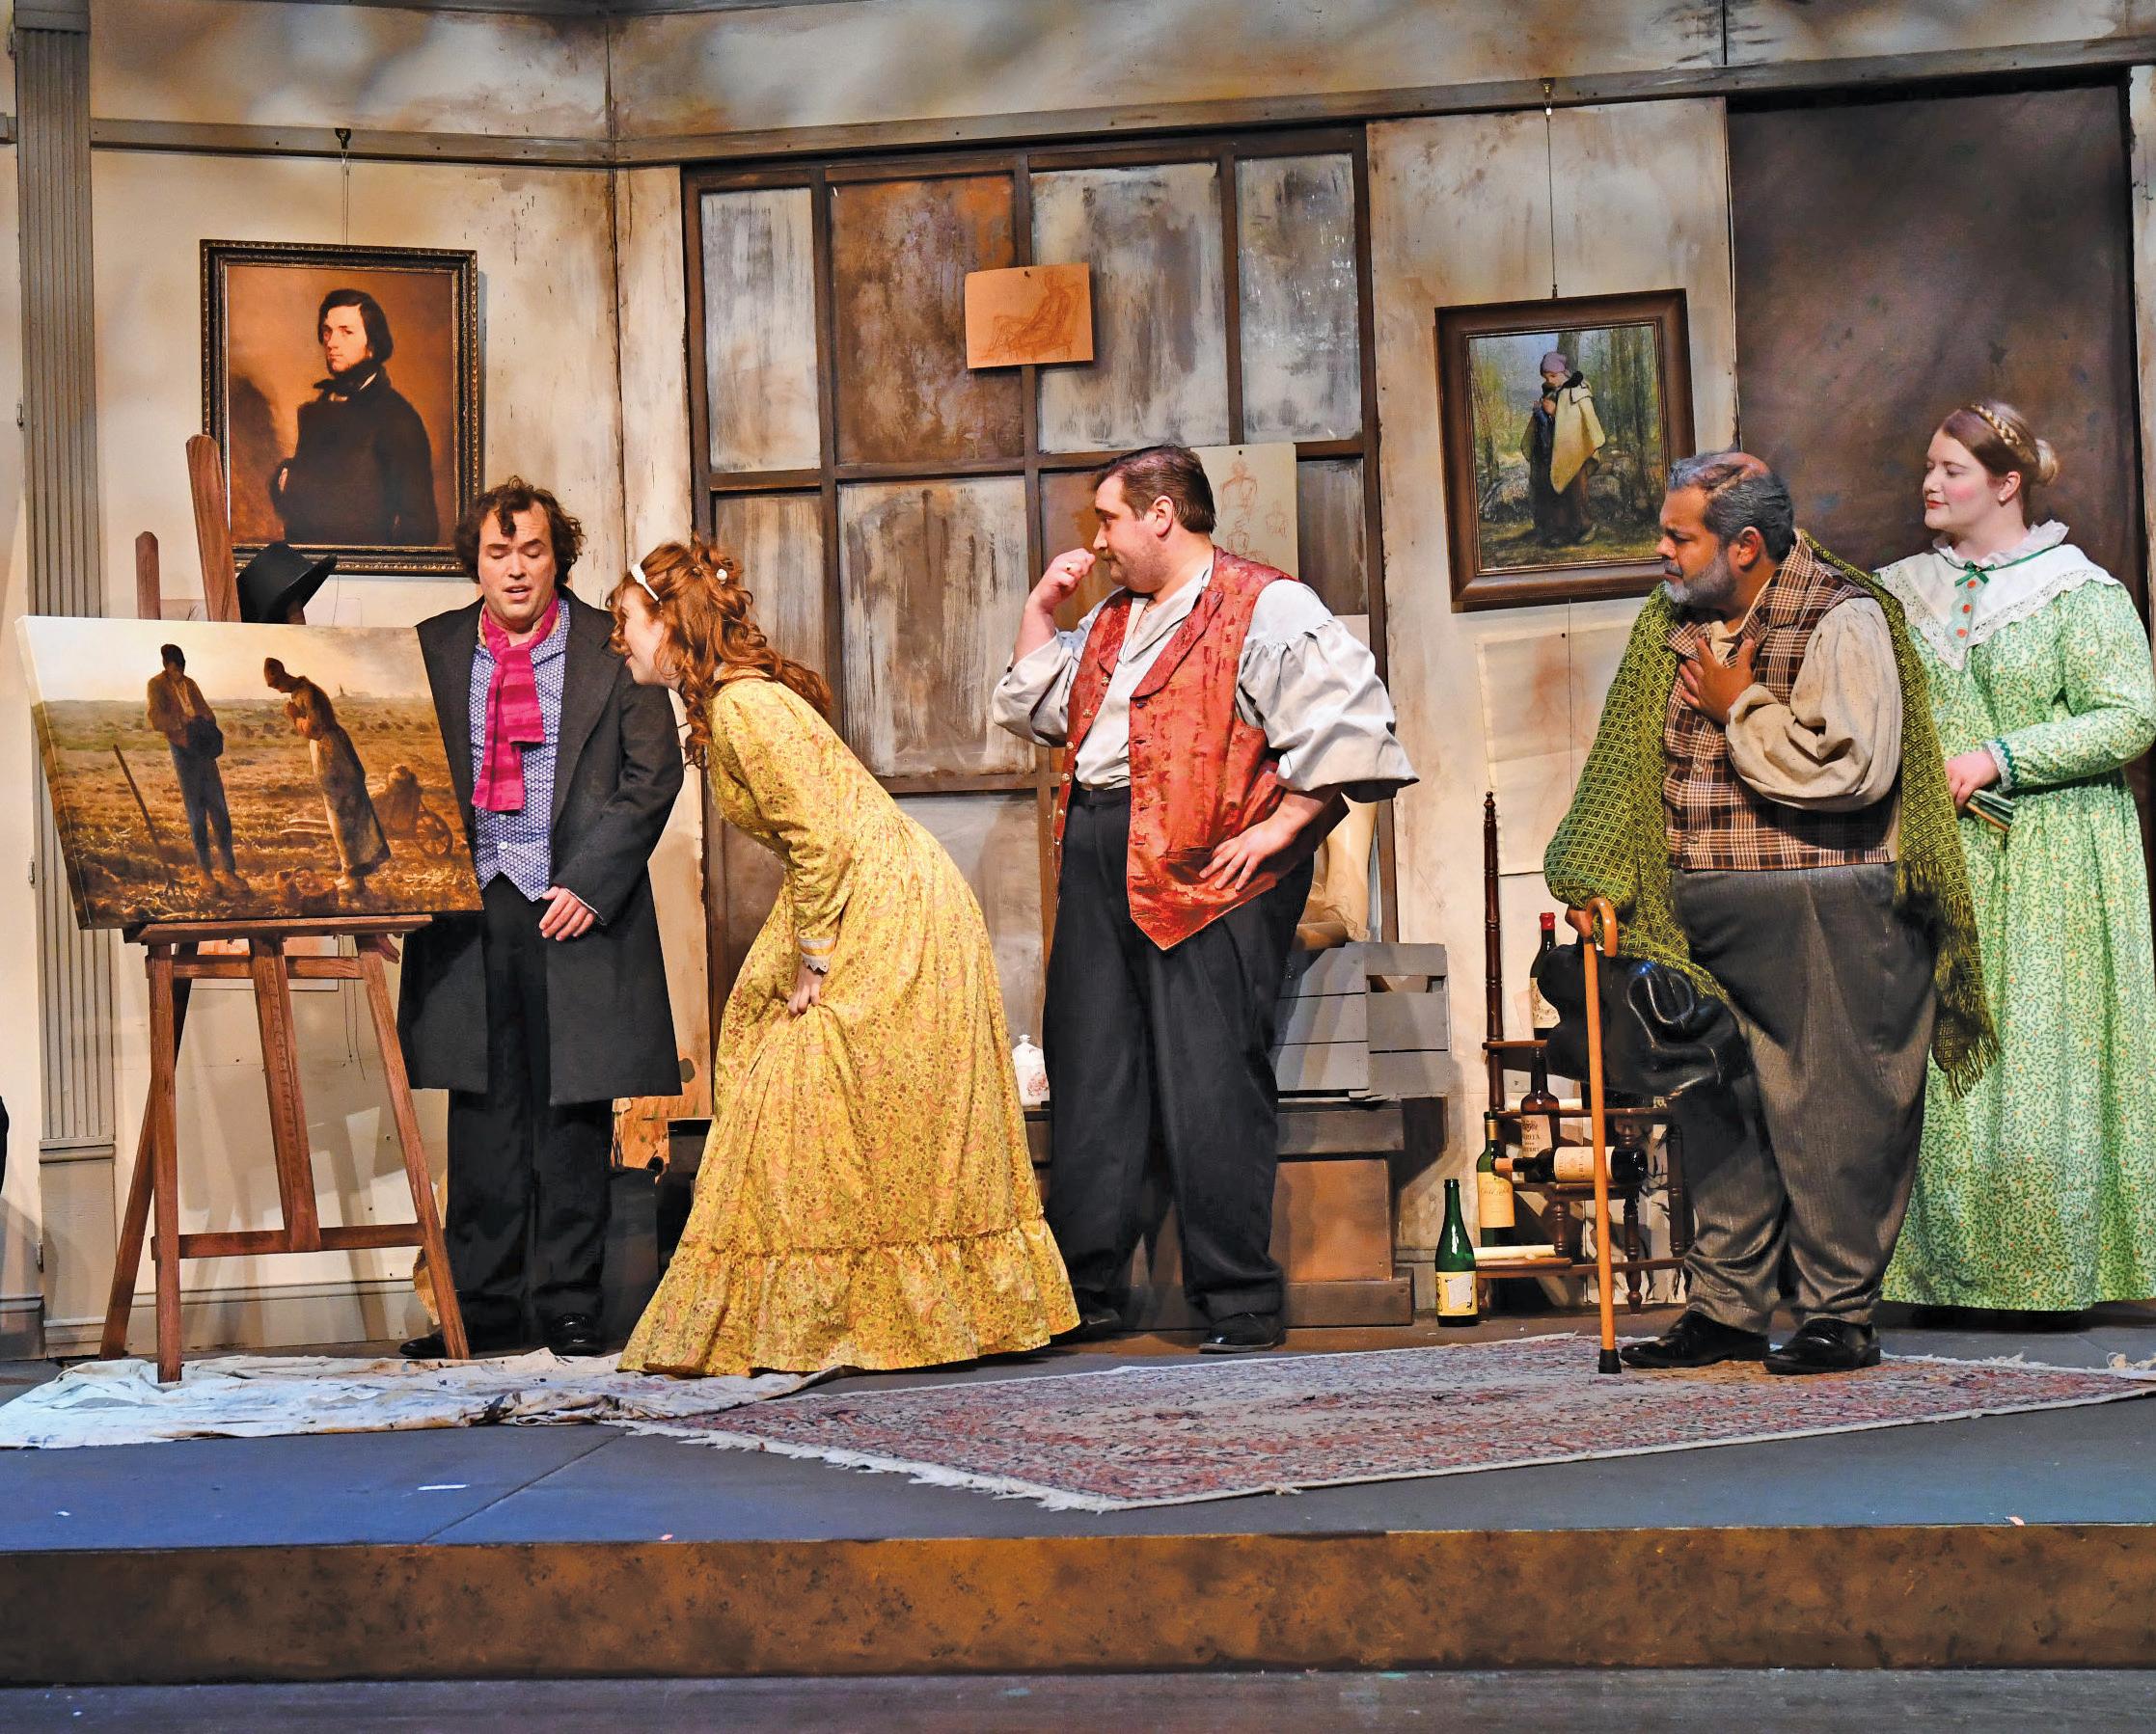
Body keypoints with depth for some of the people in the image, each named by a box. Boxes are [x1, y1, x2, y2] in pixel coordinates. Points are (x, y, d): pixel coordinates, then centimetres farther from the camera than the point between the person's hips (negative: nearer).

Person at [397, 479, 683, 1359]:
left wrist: (590, 883, -9)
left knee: (575, 1108, 2)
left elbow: (652, 773, -1)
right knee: (482, 1110, 4)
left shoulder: (613, 648, 2)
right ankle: (483, 1305, 10)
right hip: (470, 908, 2)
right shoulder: (431, 650, 9)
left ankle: (569, 1305, 10)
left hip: (576, 907, -2)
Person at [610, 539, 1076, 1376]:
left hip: (892, 913, -10)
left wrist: (811, 967, -14)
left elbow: (821, 840, -20)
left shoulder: (743, 706, -17)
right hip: (857, 910, 10)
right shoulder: (723, 703, 12)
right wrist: (804, 961, 14)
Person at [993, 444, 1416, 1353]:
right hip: (1098, 865, 8)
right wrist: (1040, 610, 19)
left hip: (1206, 868, -8)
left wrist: (1278, 827, -17)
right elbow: (1030, 709, 30)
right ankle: (1088, 1290, 19)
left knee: (1211, 1086, -7)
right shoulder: (1113, 618, 21)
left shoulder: (1267, 609, -6)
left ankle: (1239, 1302, -1)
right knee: (1090, 1075, 10)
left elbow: (1347, 723, -15)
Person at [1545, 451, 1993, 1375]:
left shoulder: (1842, 620, -9)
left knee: (1826, 1110, -2)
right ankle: (1726, 1309, 17)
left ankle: (1840, 1313, 7)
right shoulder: (1674, 623, 13)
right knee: (1718, 1110, 9)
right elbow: (1635, 770, 20)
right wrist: (1602, 887, 11)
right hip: (1707, 917, 7)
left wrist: (1741, 708, -11)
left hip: (1819, 917, -7)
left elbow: (1854, 770, -20)